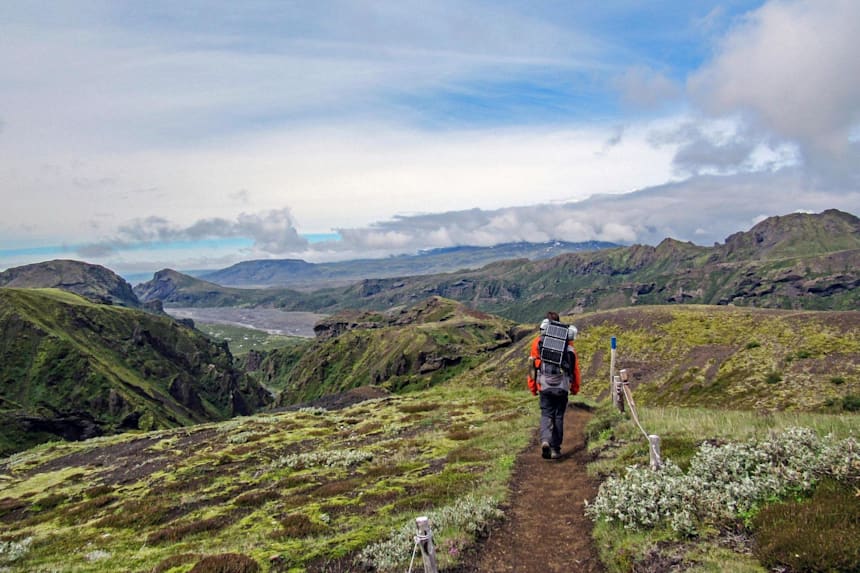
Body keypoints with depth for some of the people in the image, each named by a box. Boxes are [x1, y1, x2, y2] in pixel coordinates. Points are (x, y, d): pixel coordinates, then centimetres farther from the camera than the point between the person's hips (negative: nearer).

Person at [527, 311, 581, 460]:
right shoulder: (567, 342, 2)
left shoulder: (538, 342, 1)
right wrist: (575, 387, 15)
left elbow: (533, 365, 4)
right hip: (562, 386, 1)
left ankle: (545, 441, -16)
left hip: (545, 386, 0)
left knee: (546, 415, 8)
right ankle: (555, 449, 15)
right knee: (559, 416, 12)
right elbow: (575, 366, 5)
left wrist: (532, 387, 13)